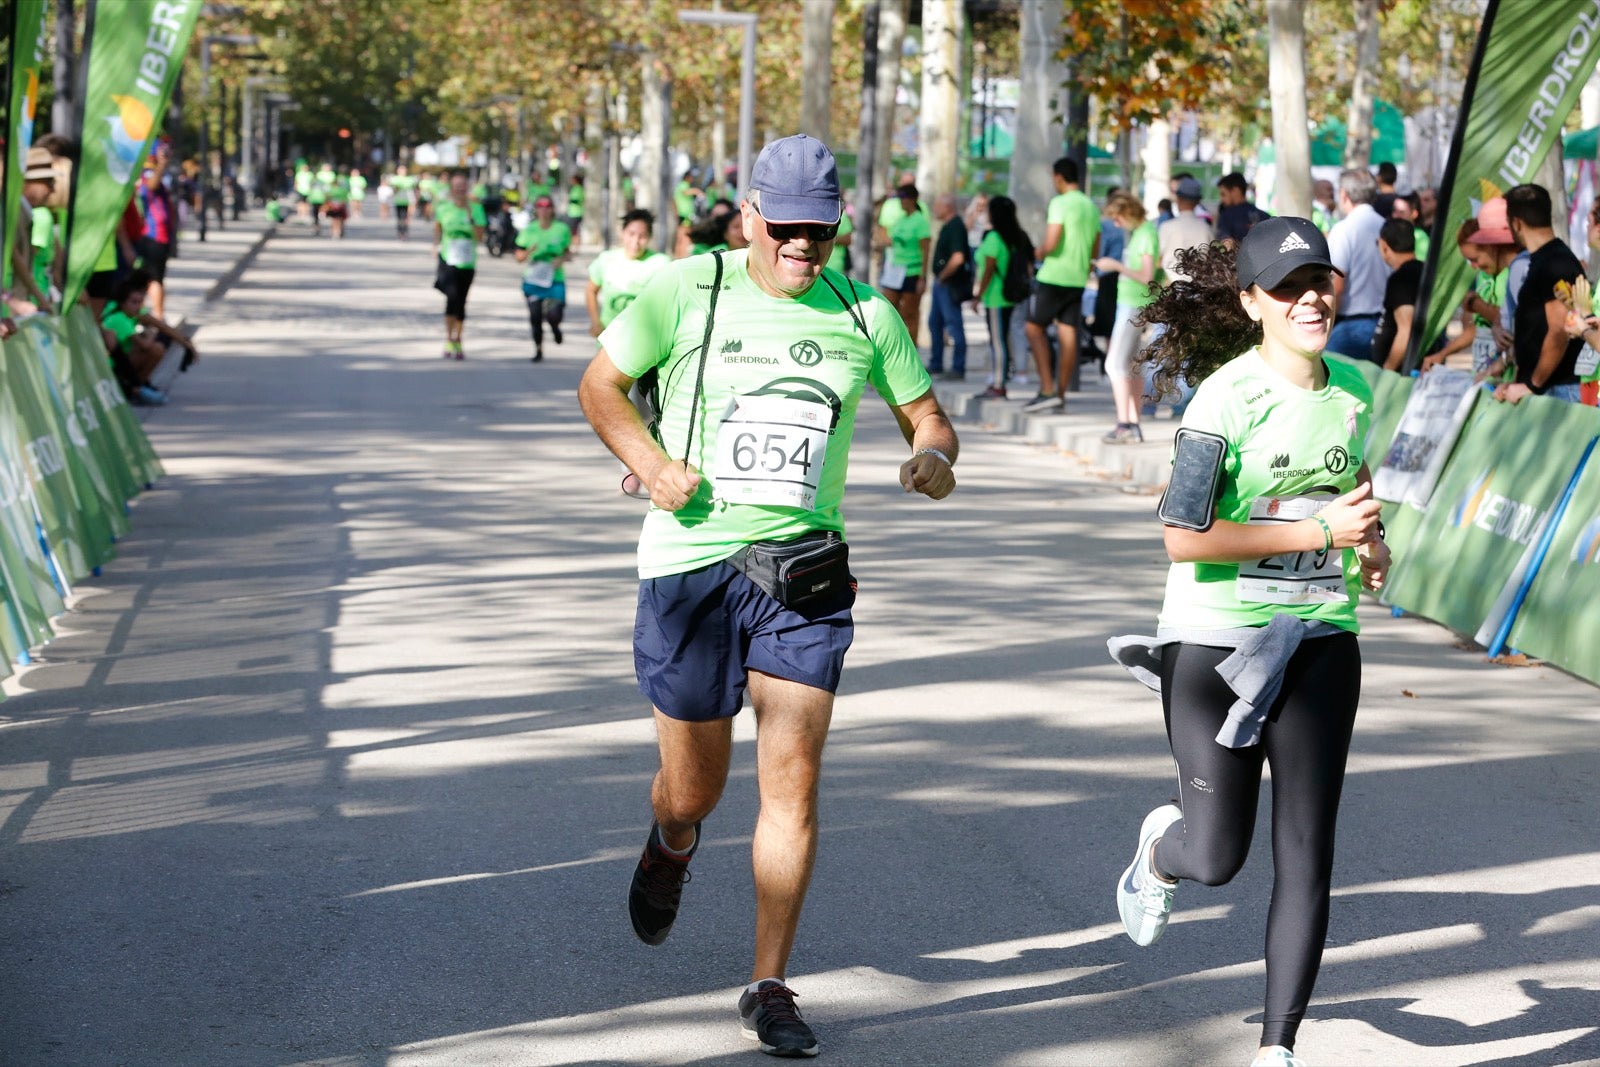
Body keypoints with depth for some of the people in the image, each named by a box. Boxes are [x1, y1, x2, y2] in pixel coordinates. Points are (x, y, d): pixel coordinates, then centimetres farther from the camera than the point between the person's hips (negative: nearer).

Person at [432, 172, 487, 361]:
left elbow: (479, 237, -7)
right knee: (452, 296, -21)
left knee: (461, 303, 10)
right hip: (448, 259, -2)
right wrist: (436, 245, 8)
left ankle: (457, 342, 25)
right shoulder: (443, 207, 0)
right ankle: (448, 339, -13)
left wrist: (471, 218, -17)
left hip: (467, 262, 2)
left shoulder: (476, 209, -1)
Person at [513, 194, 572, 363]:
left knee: (554, 314, -14)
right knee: (535, 317, 2)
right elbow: (519, 256, 4)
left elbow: (567, 251, 12)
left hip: (555, 279, -1)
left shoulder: (562, 229, 1)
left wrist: (561, 259, -9)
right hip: (533, 279, 1)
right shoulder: (529, 230, 2)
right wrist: (528, 252, -18)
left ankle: (555, 327, 24)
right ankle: (538, 350, 20)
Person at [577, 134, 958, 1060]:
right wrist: (650, 462, -10)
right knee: (695, 788, 8)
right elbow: (601, 384, 7)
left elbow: (925, 412, 15)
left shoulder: (865, 315, 4)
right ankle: (673, 846, 47)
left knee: (793, 781, -7)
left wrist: (934, 455, -9)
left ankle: (771, 988, 4)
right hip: (692, 561, -1)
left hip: (804, 567, 1)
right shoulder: (688, 291, -3)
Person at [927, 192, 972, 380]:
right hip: (941, 283, 11)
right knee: (935, 322, 17)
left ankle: (958, 369, -4)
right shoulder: (948, 225, 13)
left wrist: (942, 276, -18)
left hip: (950, 285, -11)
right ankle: (935, 364, 27)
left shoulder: (955, 227, -18)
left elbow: (958, 258, -29)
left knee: (954, 325, -7)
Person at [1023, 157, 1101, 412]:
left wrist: (1040, 252, 0)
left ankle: (1047, 389, -10)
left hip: (1054, 277, -7)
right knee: (1068, 335, 7)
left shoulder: (1060, 203, -11)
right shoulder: (1092, 207, 13)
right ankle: (1061, 395, 8)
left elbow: (1051, 243, -19)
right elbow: (1095, 251, 18)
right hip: (1078, 279, 7)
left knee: (1034, 328, 0)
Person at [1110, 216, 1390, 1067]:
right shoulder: (1227, 397, -16)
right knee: (1216, 859, 1)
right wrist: (1318, 531, -20)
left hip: (1321, 639, 5)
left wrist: (1370, 535, 5)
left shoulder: (1352, 385, 4)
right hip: (1216, 640, -5)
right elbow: (1183, 539, -23)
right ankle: (1160, 846, 39)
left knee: (1306, 853, 0)